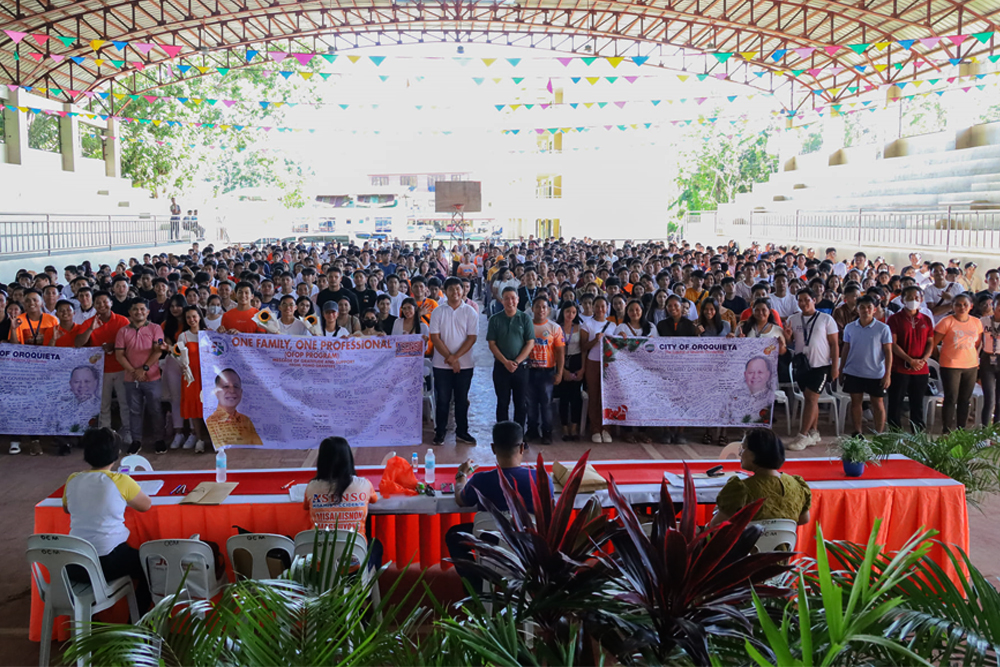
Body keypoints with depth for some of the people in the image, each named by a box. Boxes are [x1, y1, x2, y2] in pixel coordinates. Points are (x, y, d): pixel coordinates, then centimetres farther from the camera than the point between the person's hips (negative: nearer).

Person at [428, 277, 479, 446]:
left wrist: (455, 357, -13)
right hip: (441, 364, 0)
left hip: (464, 364, 0)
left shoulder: (470, 312, 1)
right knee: (442, 399, 4)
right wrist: (450, 358, -12)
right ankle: (439, 432, 14)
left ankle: (462, 432, 17)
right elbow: (434, 337, -4)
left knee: (462, 399, 7)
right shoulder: (438, 312, 2)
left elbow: (472, 338, -5)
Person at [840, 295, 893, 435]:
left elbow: (888, 352, -4)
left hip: (876, 374, -2)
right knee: (856, 402, 8)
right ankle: (857, 433, 18)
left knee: (878, 404, 6)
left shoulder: (883, 328, -5)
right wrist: (841, 370, 9)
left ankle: (879, 435, 15)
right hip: (853, 372, 2)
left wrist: (887, 374, -8)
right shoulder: (850, 327, 3)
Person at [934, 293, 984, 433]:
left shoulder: (976, 322, 6)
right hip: (950, 366, -5)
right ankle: (946, 431, 5)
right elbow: (934, 342, -9)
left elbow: (978, 343, 18)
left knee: (965, 400, 10)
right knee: (951, 399, -3)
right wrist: (940, 357, -6)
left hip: (971, 366, 5)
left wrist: (975, 357, 6)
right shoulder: (947, 321, -9)